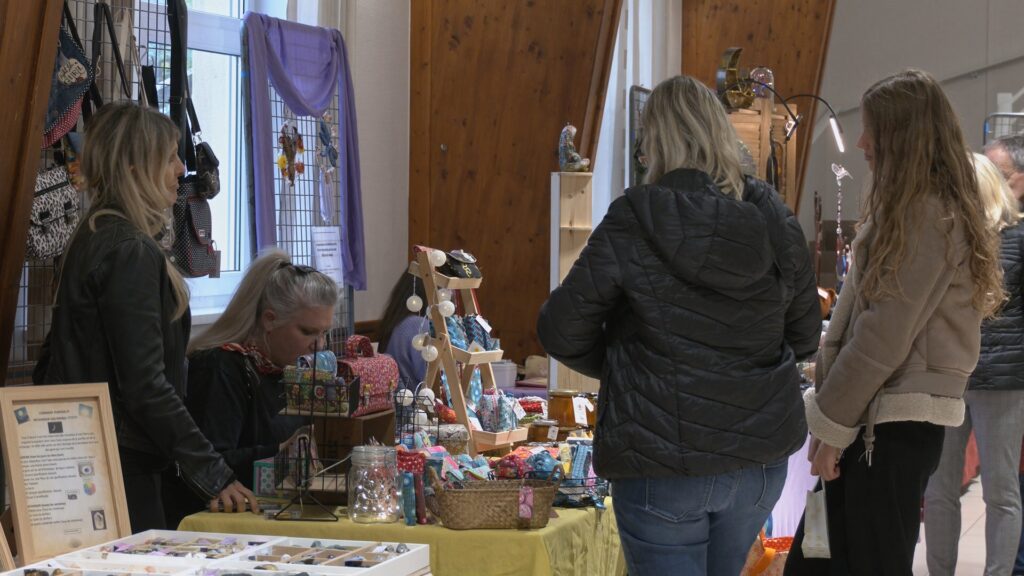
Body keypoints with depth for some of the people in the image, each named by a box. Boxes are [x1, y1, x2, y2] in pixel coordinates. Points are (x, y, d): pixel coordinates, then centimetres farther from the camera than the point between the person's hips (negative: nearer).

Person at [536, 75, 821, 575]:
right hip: (761, 456, 5)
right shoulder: (774, 223, 0)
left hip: (663, 464, -5)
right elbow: (805, 336, 9)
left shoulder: (633, 224, -14)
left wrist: (617, 366, 9)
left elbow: (562, 331, -8)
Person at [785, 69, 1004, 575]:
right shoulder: (919, 209, 18)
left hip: (892, 424, -10)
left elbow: (884, 336, -18)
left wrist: (831, 424, -12)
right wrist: (831, 418, 15)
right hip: (881, 418, 10)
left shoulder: (925, 215, -14)